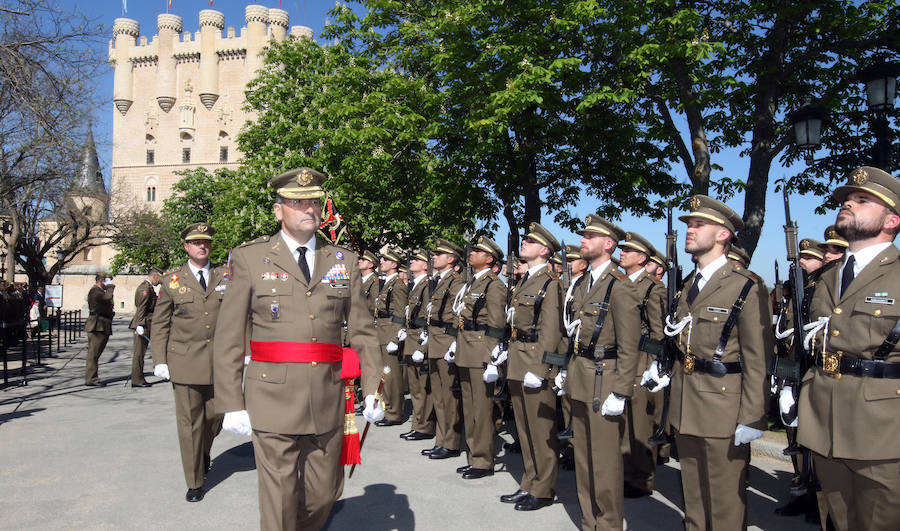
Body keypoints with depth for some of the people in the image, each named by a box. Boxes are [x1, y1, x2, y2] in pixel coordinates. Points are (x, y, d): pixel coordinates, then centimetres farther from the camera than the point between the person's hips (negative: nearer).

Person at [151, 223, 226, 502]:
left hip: (220, 360, 2)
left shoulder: (226, 276, 8)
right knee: (189, 420, 2)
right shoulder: (171, 280, 5)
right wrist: (159, 360, -1)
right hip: (185, 361, -1)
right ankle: (195, 482, 16)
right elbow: (160, 324, 7)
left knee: (216, 414, 8)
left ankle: (203, 451, 42)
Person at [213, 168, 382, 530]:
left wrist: (373, 389, 2)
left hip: (329, 402, 3)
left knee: (325, 494, 15)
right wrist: (232, 405, -4)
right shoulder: (249, 259, 0)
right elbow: (229, 339, -1)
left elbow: (362, 331, 9)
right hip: (274, 404, -3)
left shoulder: (343, 261, 8)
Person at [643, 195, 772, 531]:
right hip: (684, 405, 7)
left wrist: (752, 417, -16)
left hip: (722, 403, -7)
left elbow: (757, 358, -14)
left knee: (725, 501, 6)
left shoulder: (747, 287, -12)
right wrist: (666, 370, 5)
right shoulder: (688, 285, 11)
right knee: (692, 495, 19)